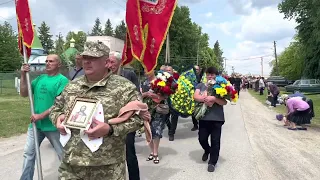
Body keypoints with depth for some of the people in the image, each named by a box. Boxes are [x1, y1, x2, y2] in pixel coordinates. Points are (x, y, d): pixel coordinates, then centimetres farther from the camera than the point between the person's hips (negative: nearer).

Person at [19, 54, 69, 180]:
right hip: (35, 124, 6)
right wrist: (23, 75, -3)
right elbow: (24, 94, 8)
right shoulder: (40, 78, 8)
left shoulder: (62, 80, -12)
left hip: (53, 126, -6)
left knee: (63, 155, 8)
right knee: (28, 153, 17)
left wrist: (41, 116, -18)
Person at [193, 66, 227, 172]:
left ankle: (212, 162, 19)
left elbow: (224, 102, -7)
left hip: (216, 118, -2)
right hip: (203, 117, 2)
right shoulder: (201, 86, 8)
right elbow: (196, 97, -7)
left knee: (215, 141, 4)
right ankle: (207, 150, 44)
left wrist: (213, 98, -21)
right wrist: (206, 99, -19)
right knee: (202, 139, 11)